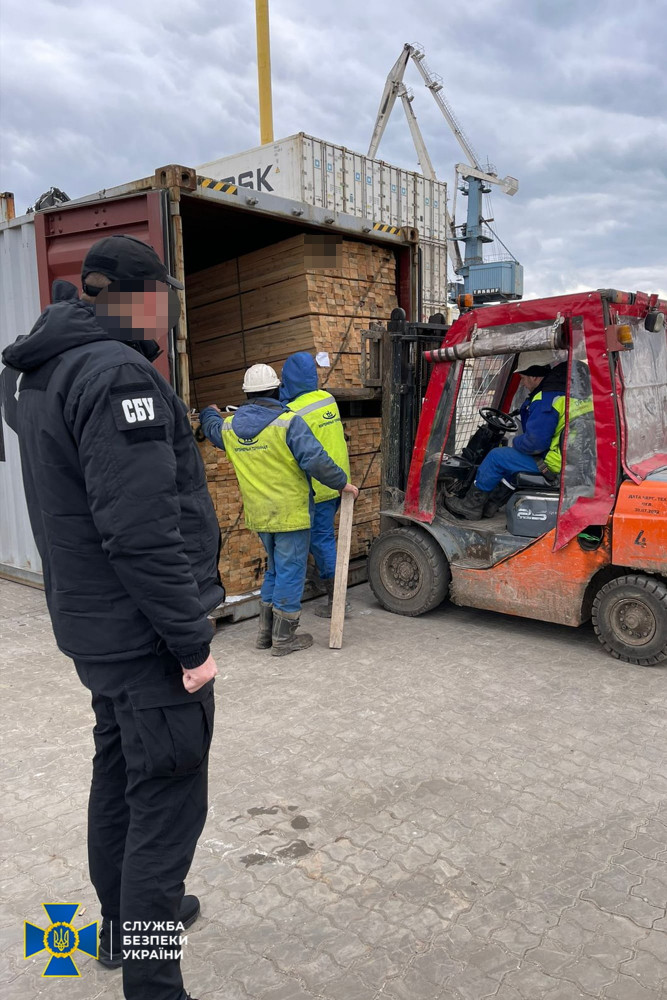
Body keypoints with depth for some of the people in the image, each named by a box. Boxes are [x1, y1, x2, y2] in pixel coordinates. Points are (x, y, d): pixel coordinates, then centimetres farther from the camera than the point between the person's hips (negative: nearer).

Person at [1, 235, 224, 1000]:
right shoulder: (118, 375, -21)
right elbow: (143, 531, -27)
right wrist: (192, 641, -21)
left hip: (94, 626, 10)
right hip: (145, 635, -10)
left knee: (119, 777, 23)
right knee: (167, 804, 1)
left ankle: (124, 921, 43)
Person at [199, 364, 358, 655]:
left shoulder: (229, 426, 4)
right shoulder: (288, 422, -16)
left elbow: (212, 428, 28)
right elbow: (316, 460, -22)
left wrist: (209, 411, 50)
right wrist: (342, 483, -8)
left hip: (259, 515, 7)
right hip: (290, 513, -6)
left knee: (274, 570, 22)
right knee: (291, 571, 5)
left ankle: (266, 632, 28)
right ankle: (284, 638, 13)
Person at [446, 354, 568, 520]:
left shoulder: (545, 399, -22)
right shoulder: (561, 389, 11)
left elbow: (534, 442, -26)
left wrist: (516, 442, -5)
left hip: (551, 463, -10)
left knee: (496, 457, -4)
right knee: (511, 456, 24)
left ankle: (471, 505, 8)